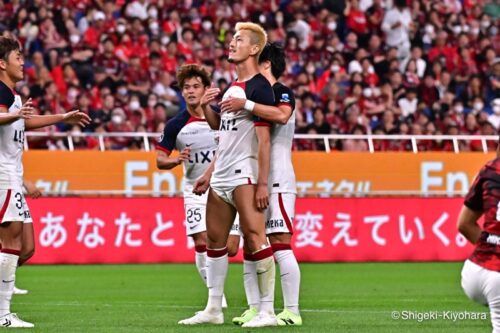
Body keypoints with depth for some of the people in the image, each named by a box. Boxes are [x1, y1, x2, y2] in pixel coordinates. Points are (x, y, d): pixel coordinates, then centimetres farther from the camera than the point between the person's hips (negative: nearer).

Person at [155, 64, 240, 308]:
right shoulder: (176, 125, -2)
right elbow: (160, 160, 0)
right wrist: (176, 160, -19)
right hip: (196, 193, 0)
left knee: (230, 249, -7)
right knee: (202, 244, -13)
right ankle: (217, 298, 0)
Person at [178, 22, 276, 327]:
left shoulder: (259, 87, -10)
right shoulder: (231, 88, 17)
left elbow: (264, 139, -15)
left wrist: (262, 183, -20)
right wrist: (207, 107, 10)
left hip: (245, 174, -9)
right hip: (221, 176, 9)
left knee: (255, 238, -12)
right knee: (214, 241, 11)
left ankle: (268, 311, -11)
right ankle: (214, 310, 17)